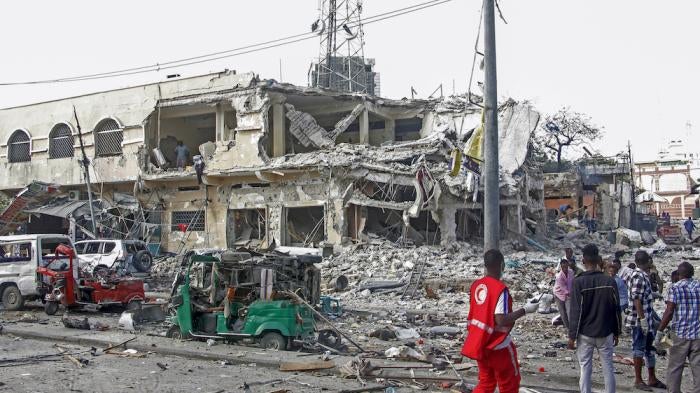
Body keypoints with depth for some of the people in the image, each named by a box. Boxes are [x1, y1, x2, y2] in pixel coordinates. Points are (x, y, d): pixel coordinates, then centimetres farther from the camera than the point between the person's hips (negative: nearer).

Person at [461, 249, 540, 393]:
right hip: (498, 345, -7)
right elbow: (501, 320, -24)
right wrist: (525, 310, -18)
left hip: (479, 343, 7)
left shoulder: (476, 285, 3)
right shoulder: (500, 288, -20)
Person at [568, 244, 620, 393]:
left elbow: (576, 312, -11)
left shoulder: (578, 282, -10)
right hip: (605, 333, 2)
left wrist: (572, 336, -5)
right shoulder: (609, 281, -3)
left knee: (585, 368, 4)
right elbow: (616, 309, 2)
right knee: (608, 368, 10)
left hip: (585, 334, -2)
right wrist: (616, 332, 13)